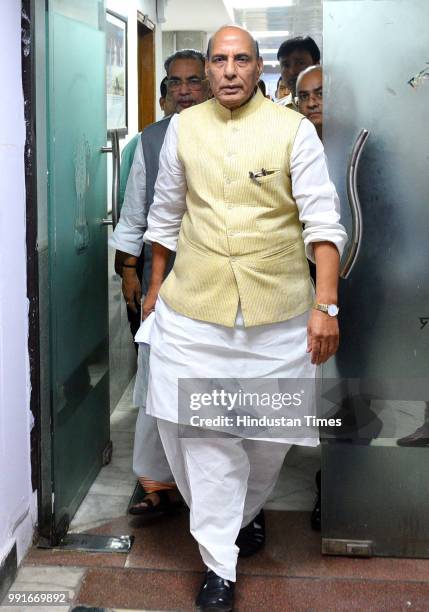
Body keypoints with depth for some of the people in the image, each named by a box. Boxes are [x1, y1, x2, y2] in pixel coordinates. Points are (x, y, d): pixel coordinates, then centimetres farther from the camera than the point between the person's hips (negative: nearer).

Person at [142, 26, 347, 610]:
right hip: (193, 309, 2)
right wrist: (156, 285, 19)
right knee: (199, 431, -2)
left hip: (277, 312, -1)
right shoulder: (183, 127, 7)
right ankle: (219, 563, 11)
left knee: (270, 428, 10)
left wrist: (326, 305, -14)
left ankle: (248, 511, 41)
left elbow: (322, 220, -7)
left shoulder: (293, 129, -3)